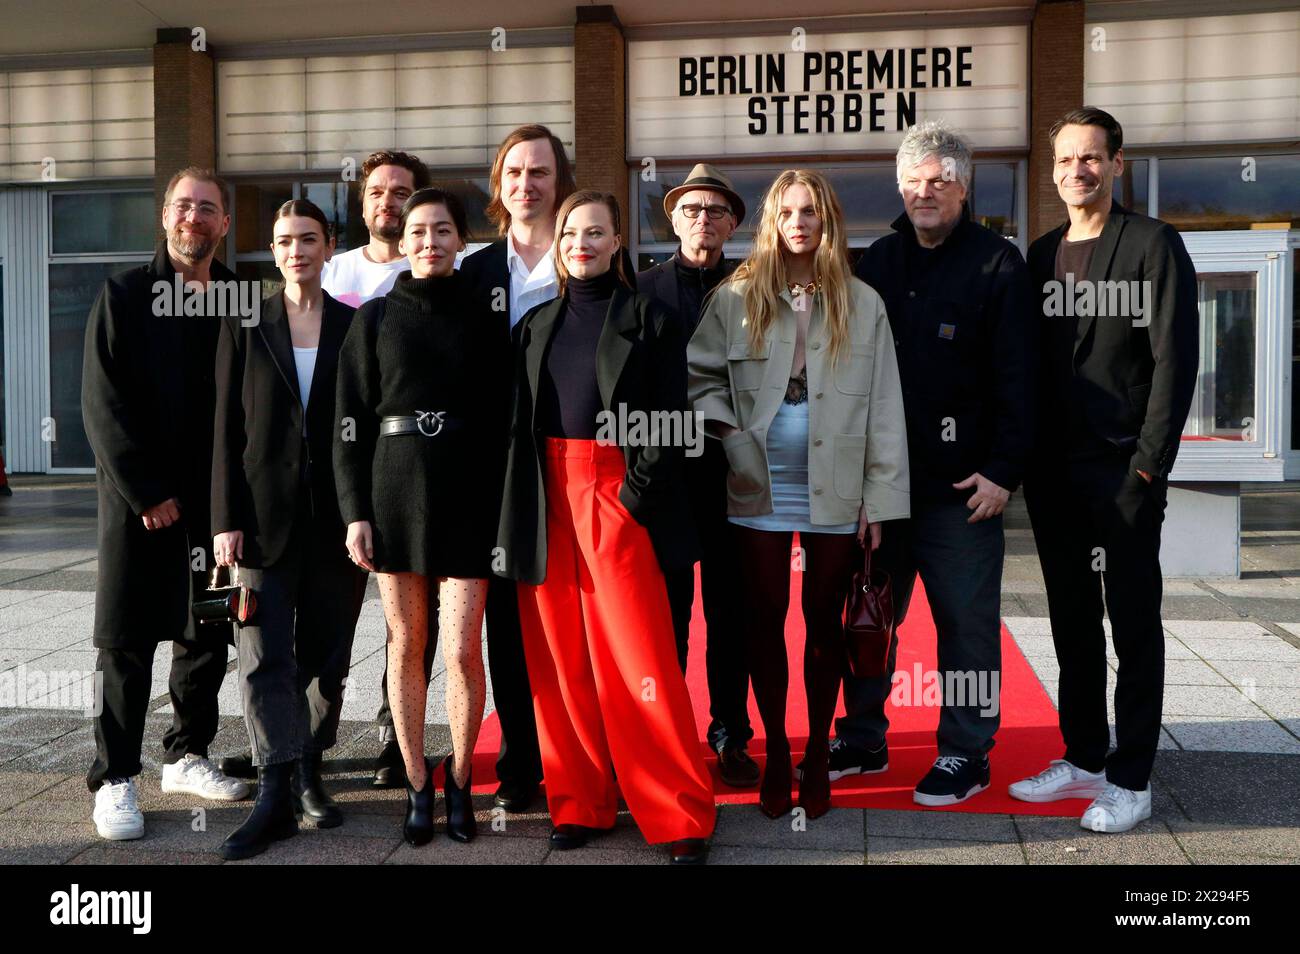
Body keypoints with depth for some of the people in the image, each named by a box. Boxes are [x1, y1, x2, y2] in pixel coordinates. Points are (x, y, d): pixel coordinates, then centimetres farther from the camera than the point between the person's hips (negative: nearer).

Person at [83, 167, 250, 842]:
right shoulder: (124, 294, 0)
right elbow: (103, 405, -5)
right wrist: (146, 492, -11)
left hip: (213, 496, 3)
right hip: (138, 496, -3)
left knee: (207, 633, 10)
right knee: (126, 639, 1)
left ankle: (187, 755, 25)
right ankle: (114, 779, 10)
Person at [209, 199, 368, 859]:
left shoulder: (356, 328, 5)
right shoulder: (244, 327, 6)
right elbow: (227, 430, 3)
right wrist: (227, 519, -4)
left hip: (336, 518, 1)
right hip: (266, 514, 0)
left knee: (327, 655, 8)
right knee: (266, 657, -5)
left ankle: (307, 772, 23)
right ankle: (278, 793, -2)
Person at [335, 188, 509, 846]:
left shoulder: (481, 319, 6)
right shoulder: (376, 318, 7)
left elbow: (503, 419, 6)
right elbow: (352, 418, 5)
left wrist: (502, 506, -1)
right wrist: (355, 511, -2)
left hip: (467, 495, -1)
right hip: (395, 489, 1)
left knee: (462, 649, -4)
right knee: (406, 645, 6)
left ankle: (459, 780, 17)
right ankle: (417, 786, 19)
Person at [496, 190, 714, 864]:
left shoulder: (648, 320, 3)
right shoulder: (536, 325, 16)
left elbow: (668, 420, -3)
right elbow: (519, 423, 14)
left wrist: (636, 494, -13)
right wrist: (524, 502, 3)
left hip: (618, 497, -4)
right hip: (547, 499, 4)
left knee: (639, 654, -7)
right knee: (561, 656, 5)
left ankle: (680, 814, 2)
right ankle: (579, 803, 15)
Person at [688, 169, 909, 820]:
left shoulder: (862, 304, 3)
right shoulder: (736, 298, 2)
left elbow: (883, 407, 1)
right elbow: (700, 372, 9)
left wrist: (880, 499, -4)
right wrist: (723, 425, -10)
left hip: (834, 491, 0)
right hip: (760, 490, 0)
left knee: (824, 619, 8)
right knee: (764, 618, 6)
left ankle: (818, 752, 22)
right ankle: (776, 750, 21)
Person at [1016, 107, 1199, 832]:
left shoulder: (1153, 245, -4)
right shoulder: (1042, 255, 12)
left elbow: (1175, 362, -10)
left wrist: (1148, 467, -15)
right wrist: (1024, 459, 6)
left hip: (1122, 473, -5)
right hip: (1053, 473, 6)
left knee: (1134, 626, 3)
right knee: (1073, 623, 12)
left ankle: (1131, 780, 13)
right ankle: (1083, 759, 24)